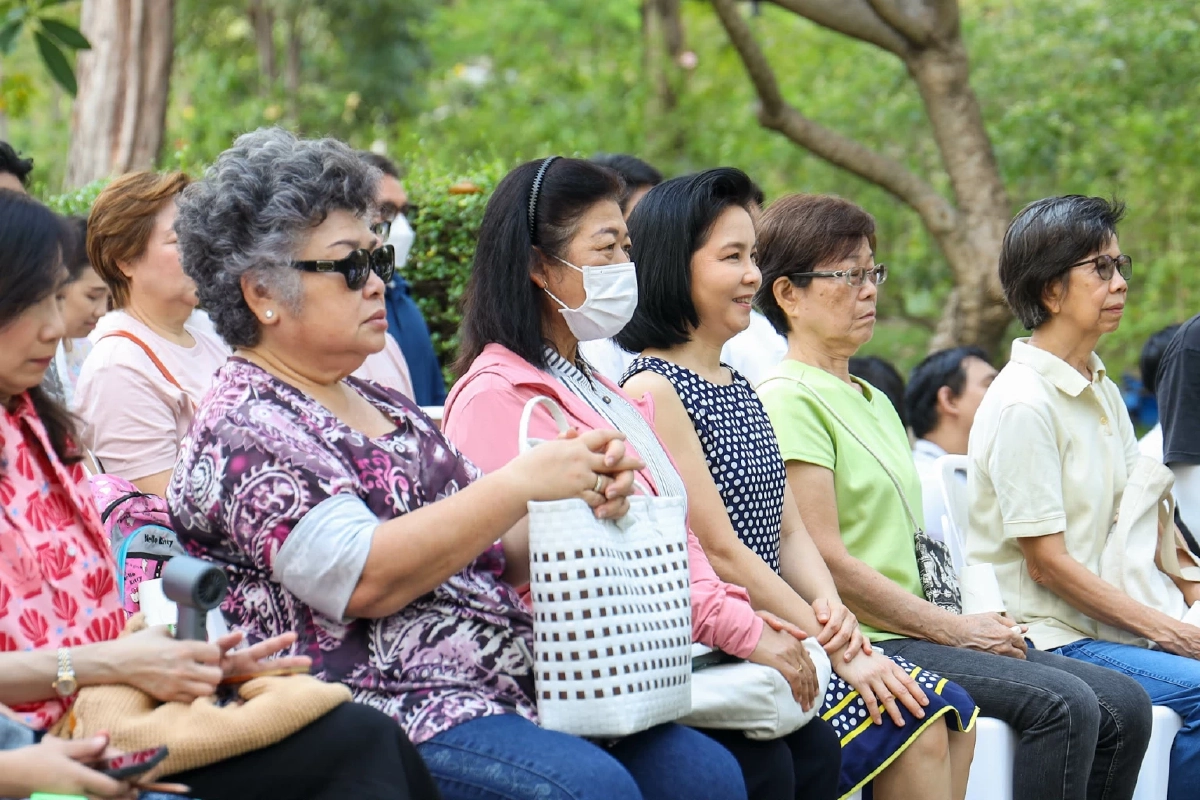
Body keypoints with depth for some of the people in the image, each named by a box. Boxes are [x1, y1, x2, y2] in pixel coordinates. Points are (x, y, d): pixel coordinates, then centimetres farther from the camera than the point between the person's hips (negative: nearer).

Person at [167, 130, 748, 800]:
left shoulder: (388, 409, 21)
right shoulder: (242, 429, -5)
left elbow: (488, 559, 20)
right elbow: (362, 579, -18)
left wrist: (580, 503, -1)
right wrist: (522, 483, -18)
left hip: (510, 688, 9)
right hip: (380, 715, -8)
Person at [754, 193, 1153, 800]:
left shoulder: (874, 401, 24)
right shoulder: (789, 401, -8)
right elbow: (827, 562, -15)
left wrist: (976, 623, 4)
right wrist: (954, 629, -11)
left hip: (912, 628, 9)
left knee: (1123, 703, -5)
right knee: (1063, 703, -24)